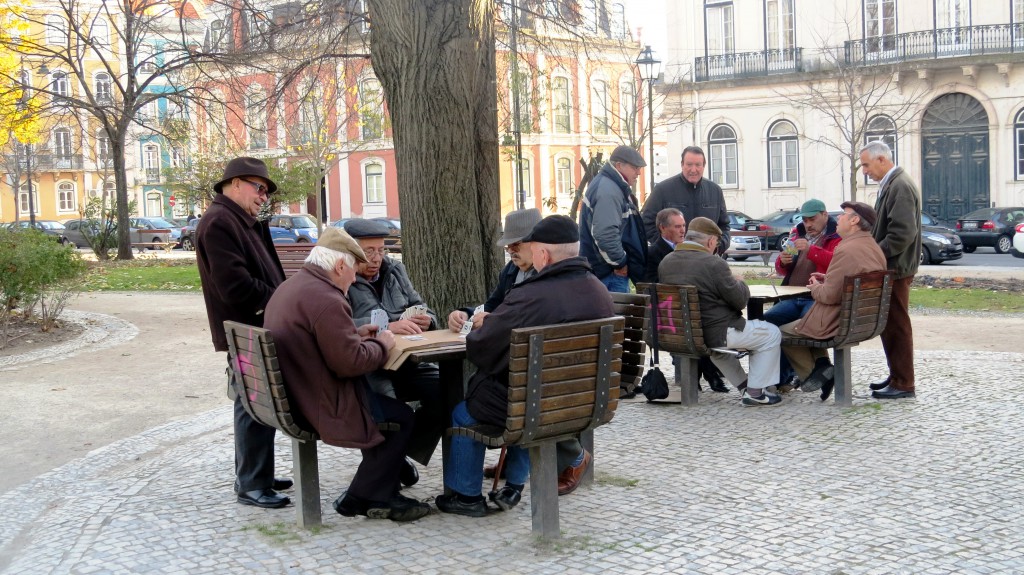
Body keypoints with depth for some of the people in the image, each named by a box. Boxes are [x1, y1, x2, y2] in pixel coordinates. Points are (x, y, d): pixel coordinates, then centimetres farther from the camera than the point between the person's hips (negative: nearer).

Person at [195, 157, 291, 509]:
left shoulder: (244, 223, 19)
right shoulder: (218, 222, -14)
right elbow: (235, 285, -22)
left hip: (260, 331, 10)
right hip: (247, 335, -10)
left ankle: (255, 475, 28)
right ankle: (251, 485, 3)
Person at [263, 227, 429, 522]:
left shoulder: (288, 287, 11)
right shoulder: (326, 299, -23)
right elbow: (350, 362, -24)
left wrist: (355, 332, 13)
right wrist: (382, 344, -7)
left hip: (292, 397, 11)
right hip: (319, 407, -11)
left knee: (385, 401, 21)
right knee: (401, 416, 2)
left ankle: (380, 495, 22)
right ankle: (360, 498, 11)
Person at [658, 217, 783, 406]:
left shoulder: (665, 263, 1)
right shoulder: (714, 264, -19)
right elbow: (740, 300, -12)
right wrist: (740, 284, 10)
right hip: (715, 333, -8)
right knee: (771, 334, 10)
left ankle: (743, 385, 39)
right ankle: (755, 392, 11)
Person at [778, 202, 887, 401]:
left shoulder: (846, 250, -23)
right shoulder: (875, 248, 6)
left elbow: (830, 295, -24)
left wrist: (816, 288, -3)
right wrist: (827, 279, 11)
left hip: (835, 325, -9)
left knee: (781, 332, 7)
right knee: (802, 322, 30)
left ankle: (814, 371, 6)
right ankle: (822, 365, 12)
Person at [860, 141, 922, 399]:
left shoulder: (901, 186, -17)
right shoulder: (890, 184, 13)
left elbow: (903, 233, -24)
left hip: (896, 269, -10)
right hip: (888, 268, 10)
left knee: (897, 325, -3)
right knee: (889, 324, 15)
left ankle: (903, 384, 4)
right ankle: (896, 376, 24)